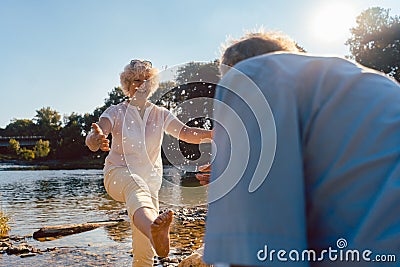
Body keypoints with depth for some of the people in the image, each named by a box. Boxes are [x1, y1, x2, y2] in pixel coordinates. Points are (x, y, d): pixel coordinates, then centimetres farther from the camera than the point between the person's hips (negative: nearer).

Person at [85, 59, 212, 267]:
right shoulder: (116, 112, 0)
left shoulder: (160, 115, 7)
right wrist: (96, 140, -42)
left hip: (149, 181, 4)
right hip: (118, 174, -3)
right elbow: (92, 140, -17)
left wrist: (211, 134, -30)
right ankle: (154, 233, -71)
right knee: (136, 186, -42)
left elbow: (186, 133, -10)